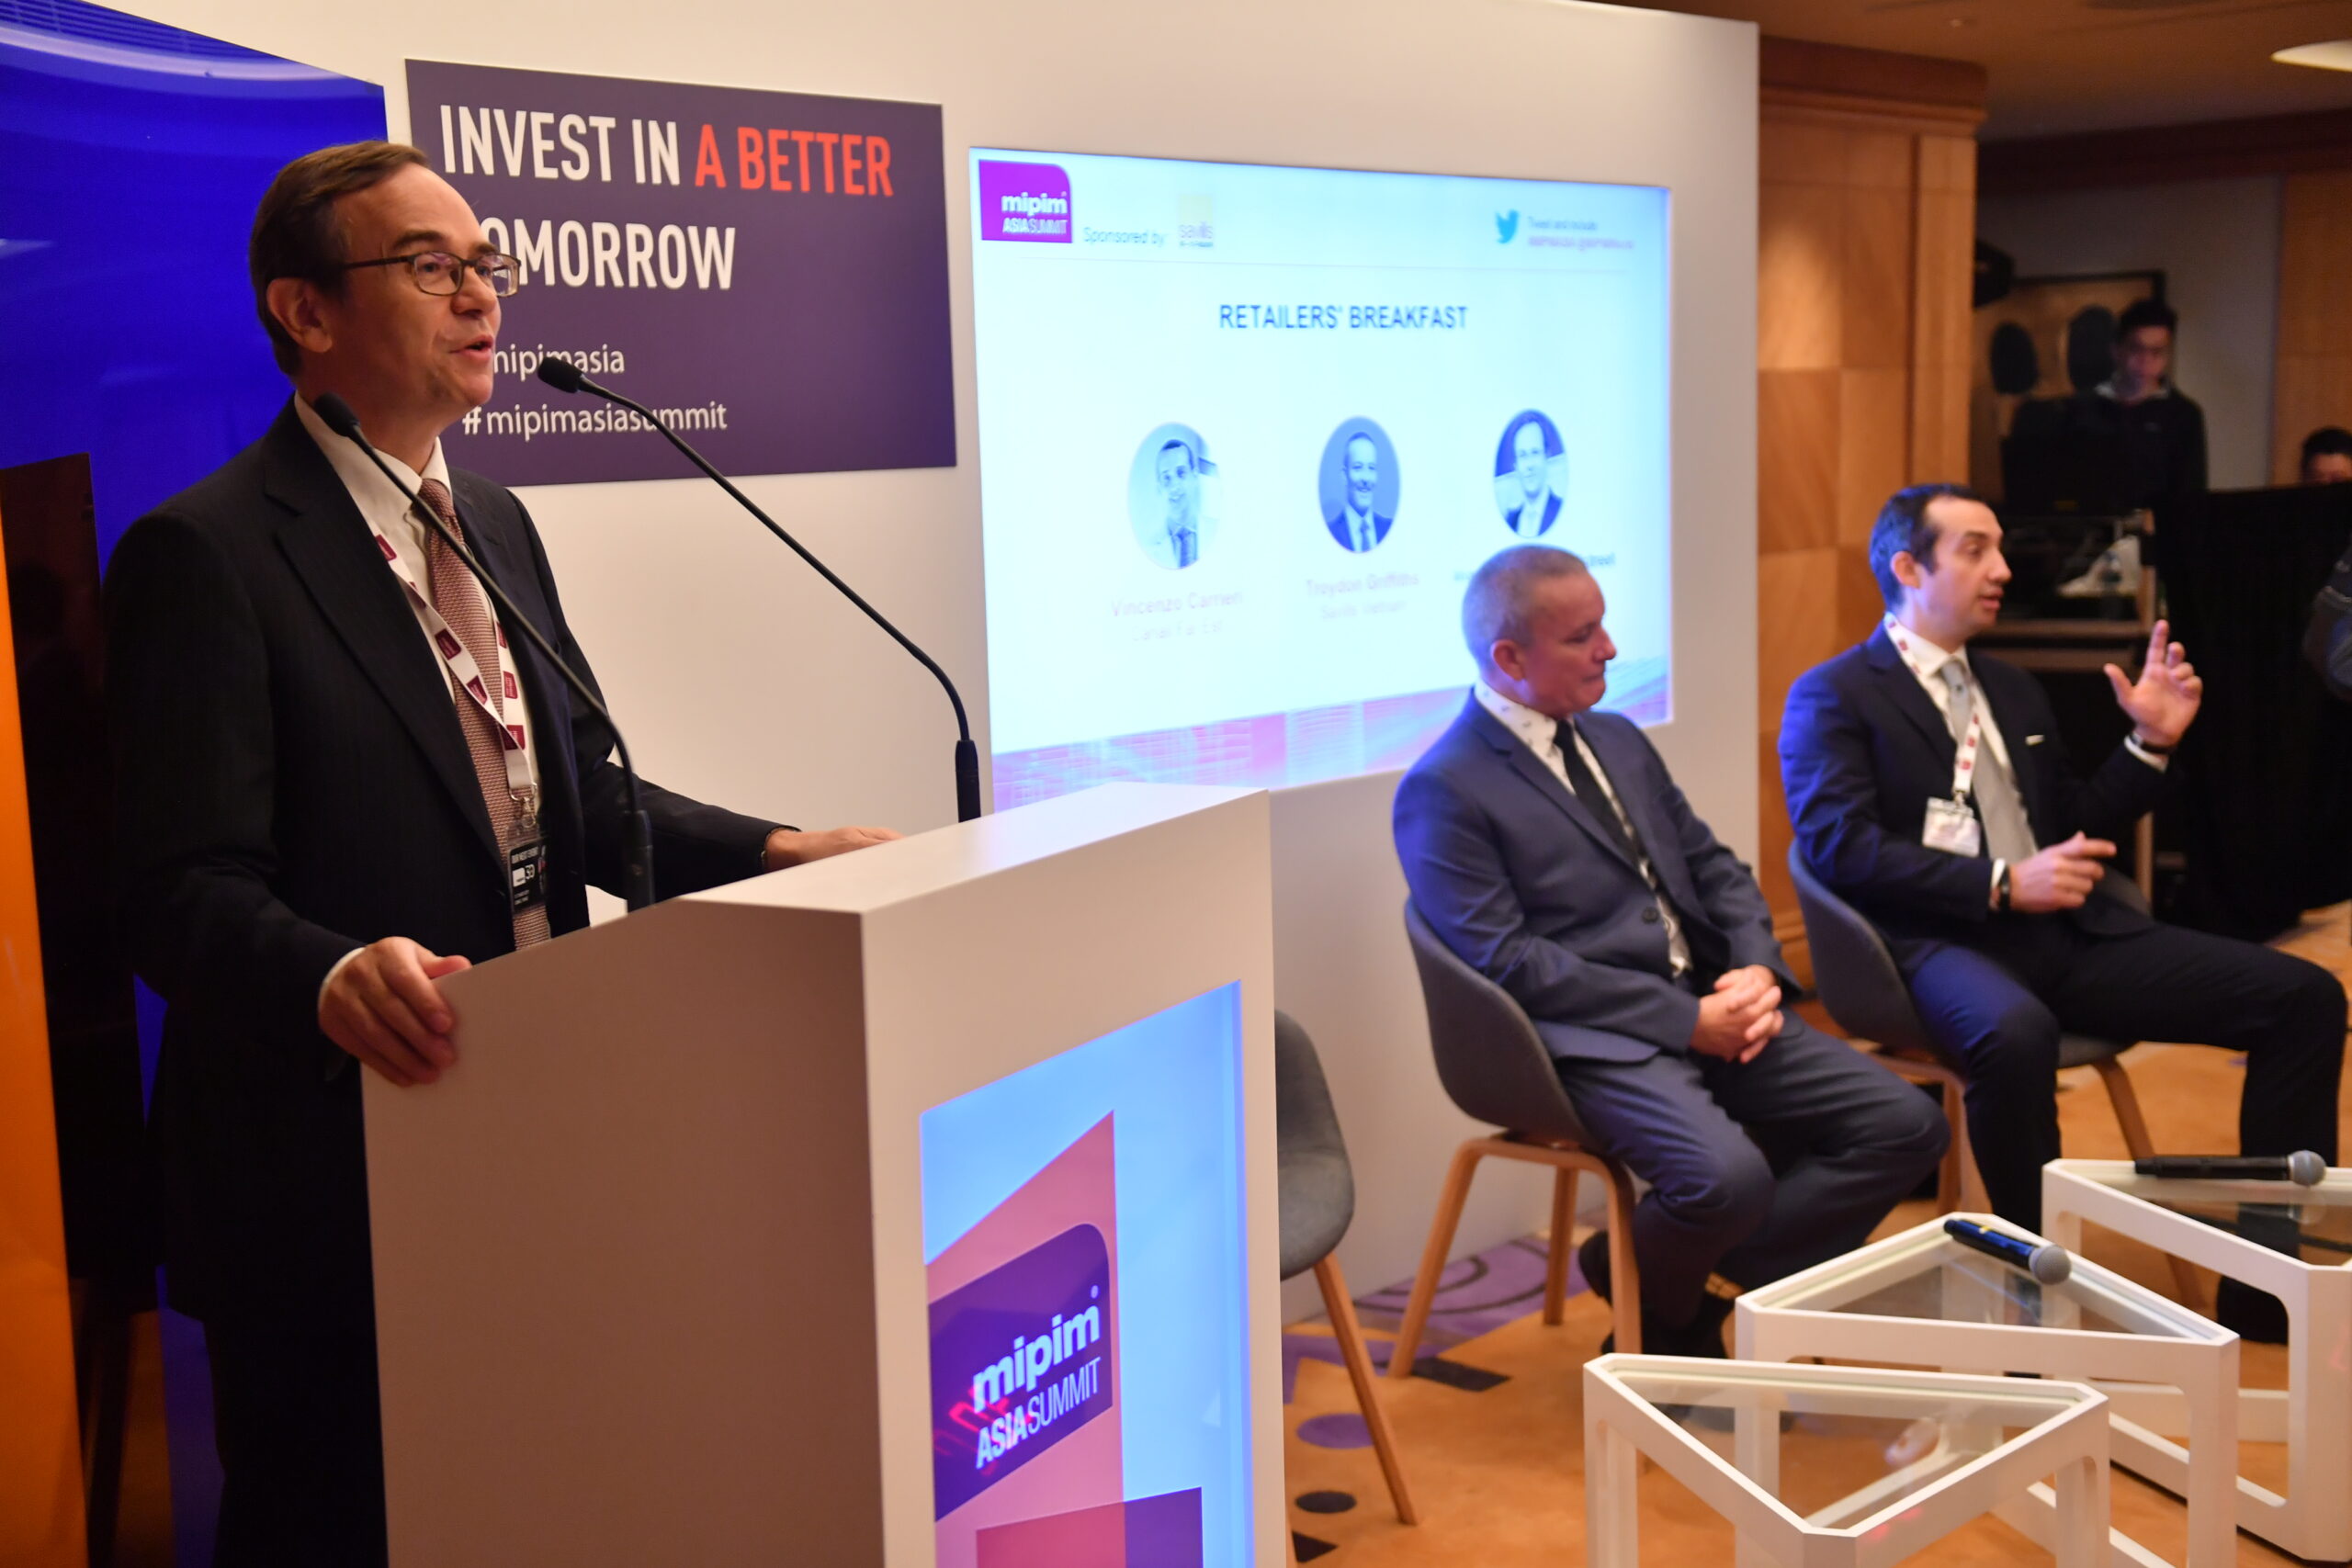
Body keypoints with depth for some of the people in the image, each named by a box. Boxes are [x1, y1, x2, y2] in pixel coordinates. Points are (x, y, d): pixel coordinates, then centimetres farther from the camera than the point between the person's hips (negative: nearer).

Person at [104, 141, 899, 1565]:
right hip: (330, 1175, -7)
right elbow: (186, 888, -19)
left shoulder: (498, 527, 13)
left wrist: (773, 854, 1)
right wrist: (332, 978, -38)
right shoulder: (204, 553, -13)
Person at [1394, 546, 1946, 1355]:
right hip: (1596, 1040, -8)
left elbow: (1713, 866, 20)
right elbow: (1508, 960, -15)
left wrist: (1758, 969, -2)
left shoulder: (1618, 741, 18)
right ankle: (1661, 1315, 3)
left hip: (1711, 1007, 8)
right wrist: (1684, 1021, -17)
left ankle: (1682, 1283, 3)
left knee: (1907, 1127, -4)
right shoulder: (1443, 791, -7)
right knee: (1731, 1178, -33)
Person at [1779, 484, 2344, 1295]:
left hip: (2067, 930, 7)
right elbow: (1841, 848, -13)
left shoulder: (2013, 688, 24)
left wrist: (2150, 742, 11)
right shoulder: (1832, 697, 1)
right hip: (1942, 939, -7)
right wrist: (2002, 885, -19)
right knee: (2016, 1032, -42)